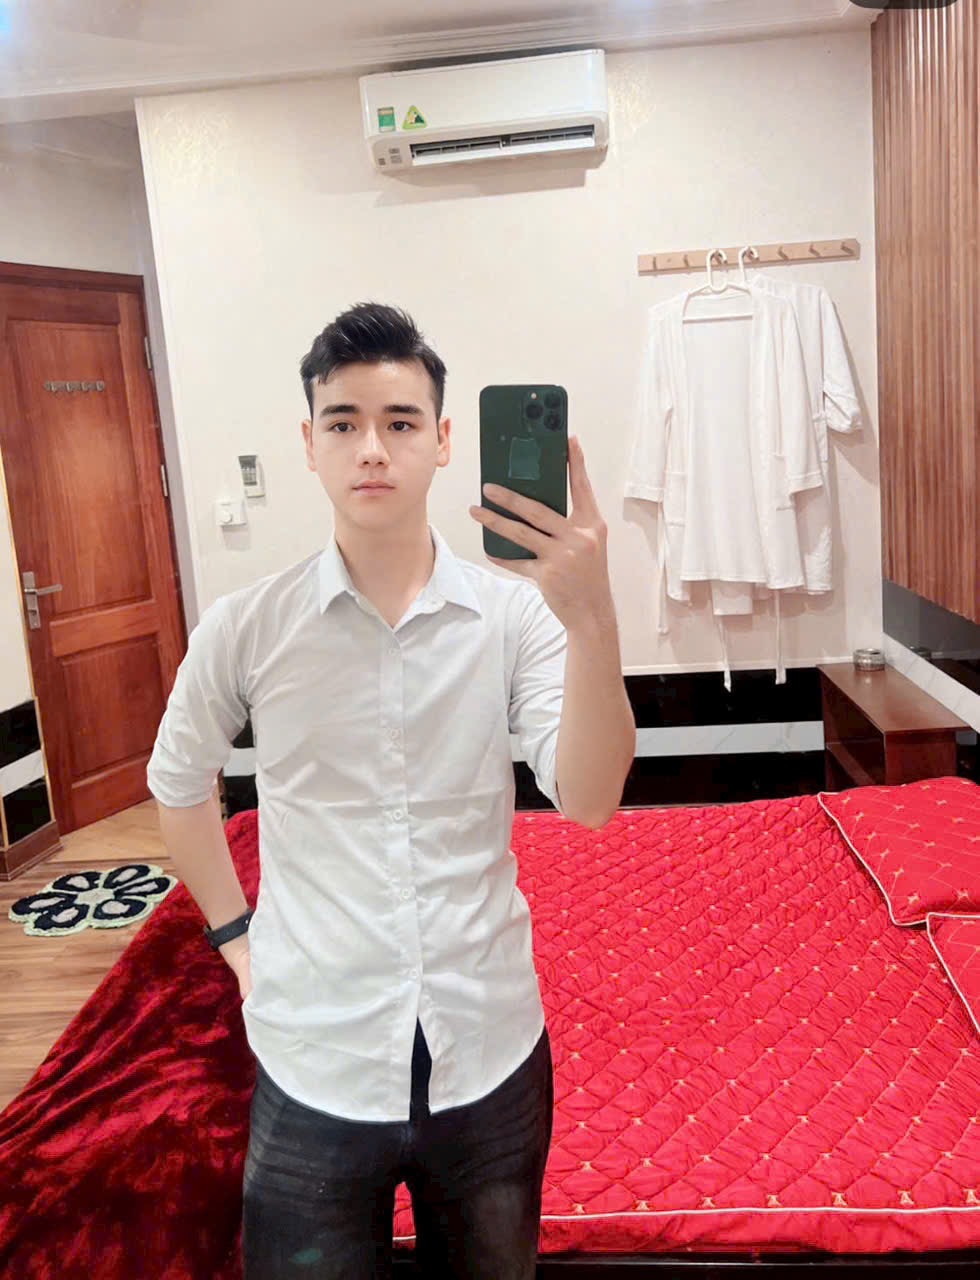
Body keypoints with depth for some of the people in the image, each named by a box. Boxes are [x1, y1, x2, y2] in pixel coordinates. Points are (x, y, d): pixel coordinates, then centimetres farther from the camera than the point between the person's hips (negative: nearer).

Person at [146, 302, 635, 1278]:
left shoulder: (515, 613, -10)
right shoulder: (245, 629, -9)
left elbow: (587, 801, -22)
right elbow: (177, 783, 8)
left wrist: (592, 620, -36)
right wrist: (235, 936, 5)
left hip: (492, 1052, 1)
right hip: (314, 1063, 0)